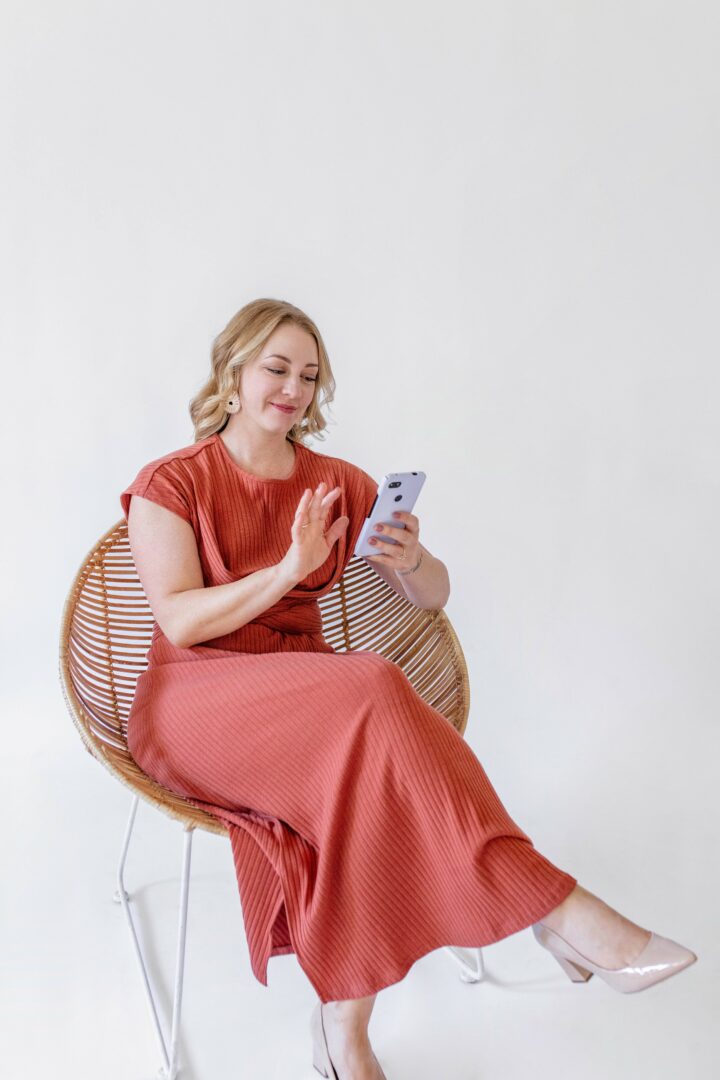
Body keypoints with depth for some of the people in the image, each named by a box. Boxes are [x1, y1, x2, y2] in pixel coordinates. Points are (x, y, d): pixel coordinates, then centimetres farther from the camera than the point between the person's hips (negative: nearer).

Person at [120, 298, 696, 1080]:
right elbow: (180, 621, -11)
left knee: (361, 772, -34)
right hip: (193, 702, -4)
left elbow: (434, 596, 11)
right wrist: (289, 569, -22)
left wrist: (410, 562, -13)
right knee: (368, 695, -34)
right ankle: (549, 905, -27)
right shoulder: (170, 483, 1)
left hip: (307, 689, 4)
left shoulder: (340, 485, 11)